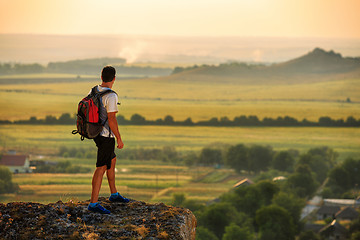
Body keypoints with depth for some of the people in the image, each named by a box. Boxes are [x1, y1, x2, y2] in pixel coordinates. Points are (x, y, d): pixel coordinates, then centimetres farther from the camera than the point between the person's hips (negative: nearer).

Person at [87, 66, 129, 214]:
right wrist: (119, 139, -15)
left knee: (112, 160, 23)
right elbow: (111, 120, -23)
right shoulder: (111, 96, -22)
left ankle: (114, 194, 35)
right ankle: (93, 203, -7)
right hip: (106, 136, -9)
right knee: (102, 168, -7)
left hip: (97, 133, 9)